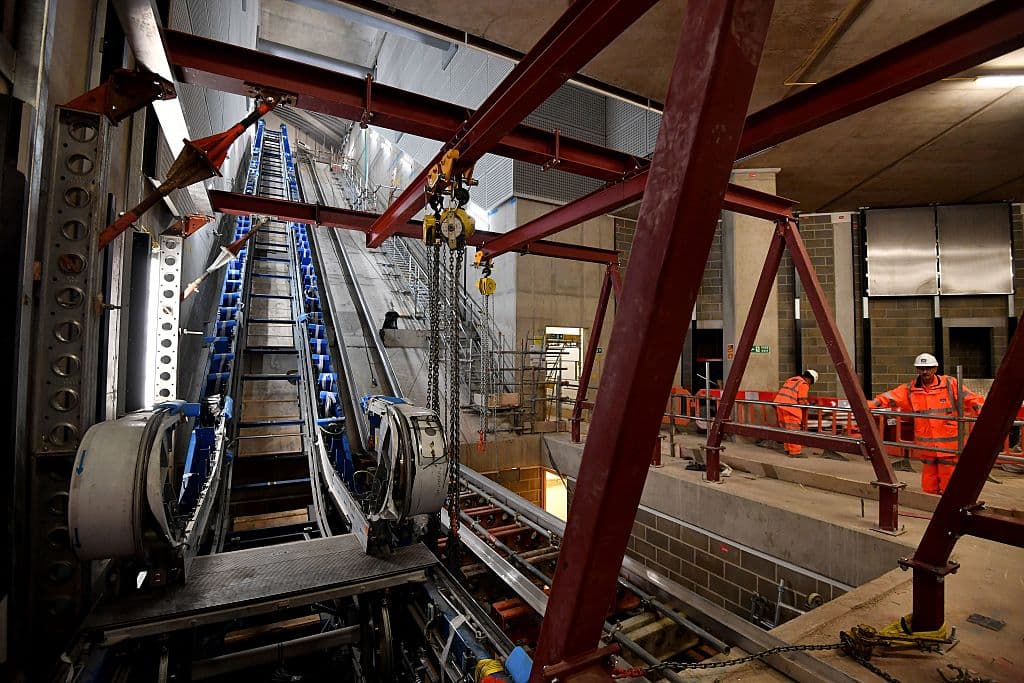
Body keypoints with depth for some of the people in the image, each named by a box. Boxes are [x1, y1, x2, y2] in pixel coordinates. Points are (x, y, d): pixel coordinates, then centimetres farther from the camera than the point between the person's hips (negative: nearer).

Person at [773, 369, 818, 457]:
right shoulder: (804, 384, -2)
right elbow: (802, 401, -7)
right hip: (789, 407, -8)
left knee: (785, 429, 16)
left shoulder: (790, 380, 22)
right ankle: (795, 452, 2)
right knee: (793, 429, -1)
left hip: (778, 403, 8)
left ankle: (788, 449, 26)